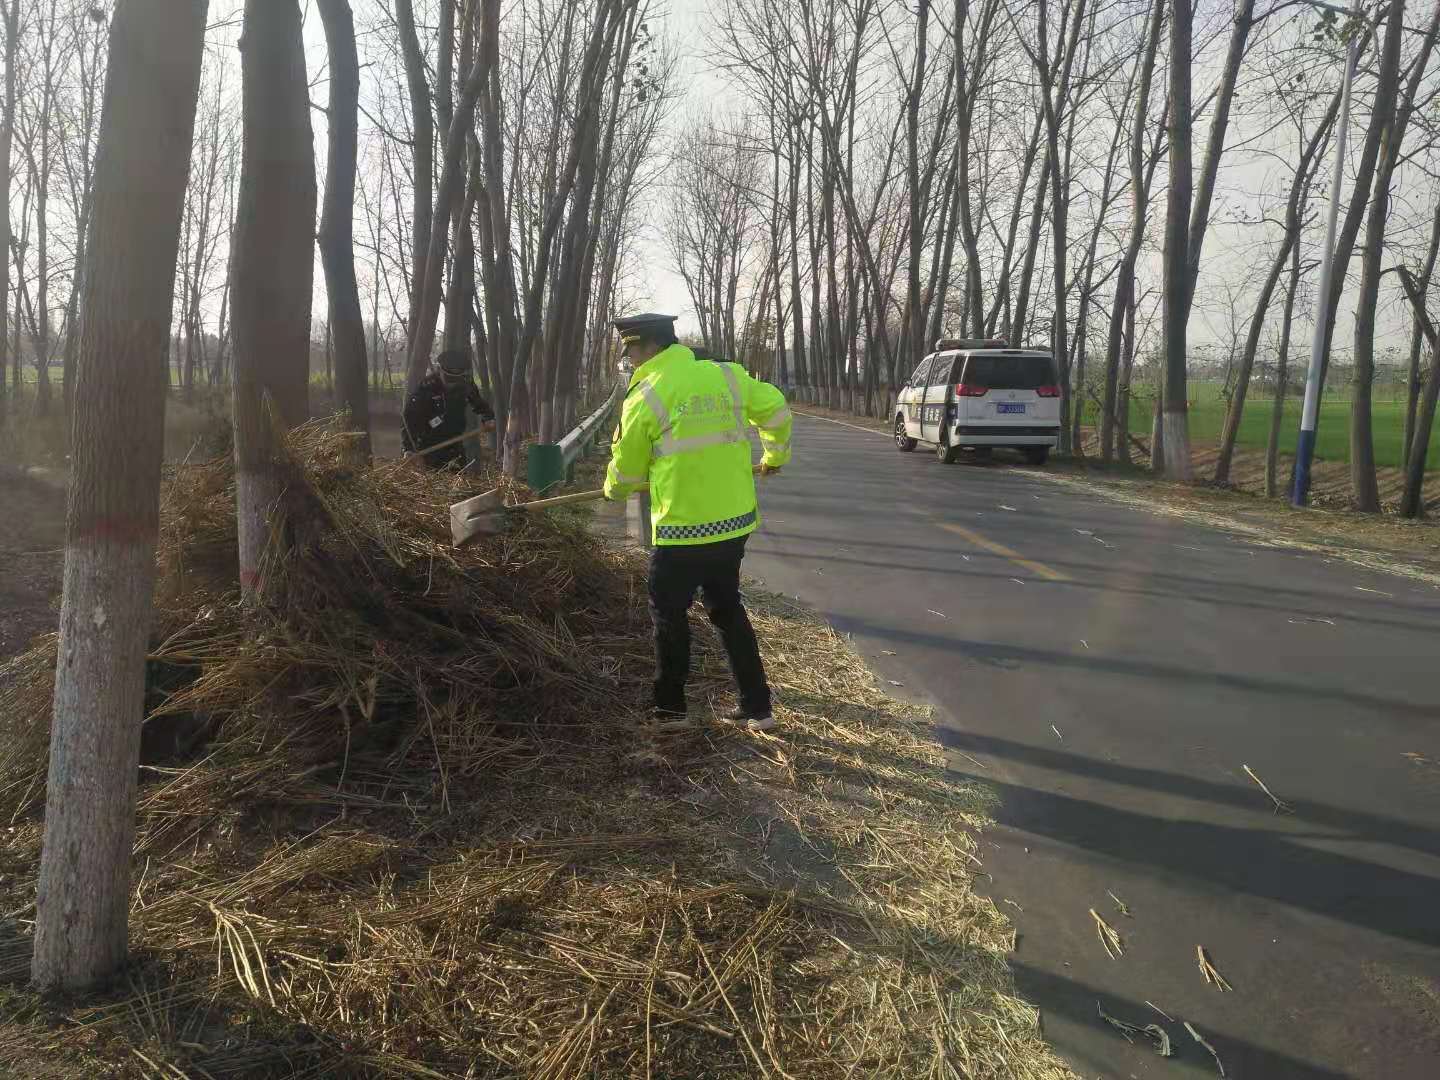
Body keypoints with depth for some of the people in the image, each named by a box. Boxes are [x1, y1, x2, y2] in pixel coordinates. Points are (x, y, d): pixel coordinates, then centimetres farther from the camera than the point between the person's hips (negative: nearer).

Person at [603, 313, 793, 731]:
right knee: (727, 607, 19)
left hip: (683, 528, -6)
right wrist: (775, 455, 31)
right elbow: (776, 409, 13)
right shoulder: (726, 375, 3)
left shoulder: (645, 396, -9)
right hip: (736, 520, 6)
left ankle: (669, 705, 24)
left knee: (669, 612, 13)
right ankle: (757, 707, 20)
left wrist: (614, 490, 26)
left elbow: (627, 468, 3)